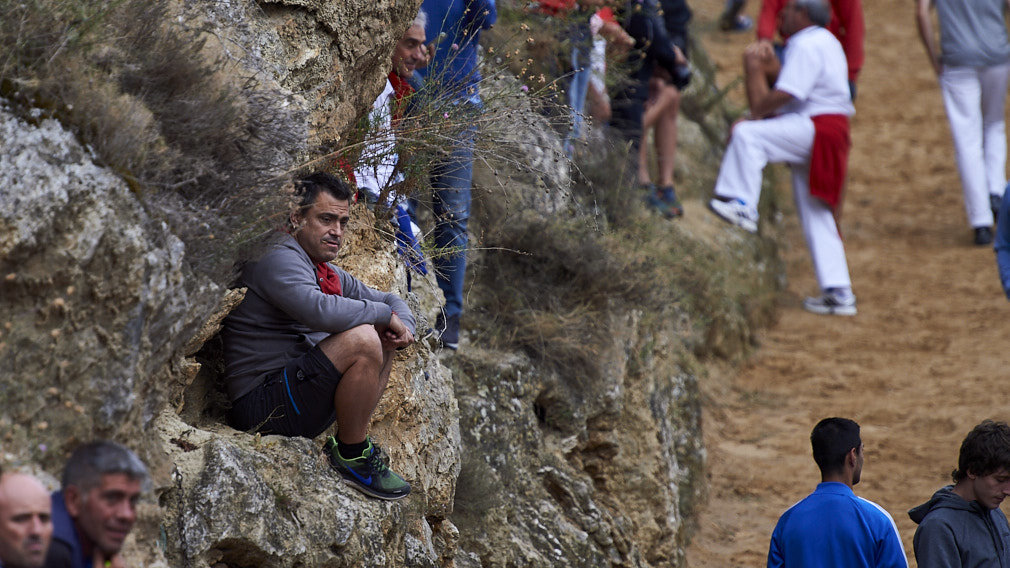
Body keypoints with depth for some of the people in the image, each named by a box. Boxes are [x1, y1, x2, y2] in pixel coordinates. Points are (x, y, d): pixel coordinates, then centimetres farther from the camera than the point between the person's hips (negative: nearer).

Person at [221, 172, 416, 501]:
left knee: (383, 339, 16)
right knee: (362, 340, -25)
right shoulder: (279, 260, -12)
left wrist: (402, 327, 2)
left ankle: (352, 441, 5)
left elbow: (390, 301, 28)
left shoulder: (329, 275, 18)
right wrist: (384, 315, -16)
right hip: (262, 407, -10)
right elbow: (319, 310, -31)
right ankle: (351, 456, -11)